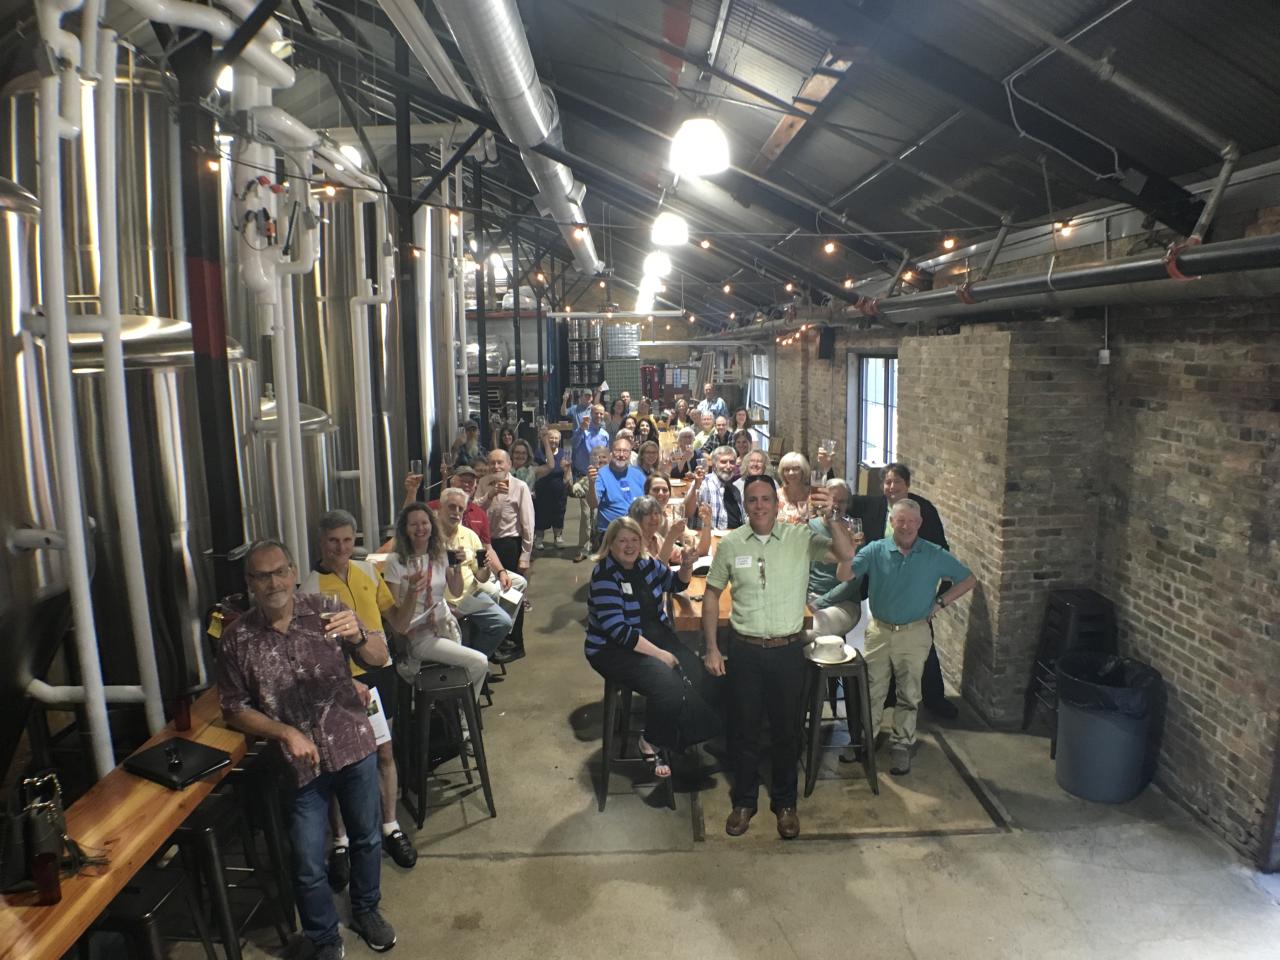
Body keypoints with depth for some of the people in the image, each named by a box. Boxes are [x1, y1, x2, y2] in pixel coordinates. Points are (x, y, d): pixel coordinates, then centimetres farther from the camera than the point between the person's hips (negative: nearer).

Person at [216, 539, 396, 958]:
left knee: (367, 838, 18)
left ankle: (366, 909, 46)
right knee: (308, 864, 7)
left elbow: (379, 656, -11)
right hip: (300, 762, -1)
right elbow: (235, 709, -2)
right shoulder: (237, 639, -8)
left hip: (354, 746, 1)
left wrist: (357, 636, -33)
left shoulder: (325, 610, -8)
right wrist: (285, 732, -16)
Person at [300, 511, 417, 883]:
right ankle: (341, 842, 23)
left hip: (380, 671, 4)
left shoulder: (367, 570, 3)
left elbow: (392, 612, 14)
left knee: (384, 753, 15)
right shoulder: (311, 586, -12)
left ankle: (390, 827, 31)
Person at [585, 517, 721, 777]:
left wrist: (687, 566, 1)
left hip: (656, 635, 7)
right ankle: (652, 743, -5)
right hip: (614, 649, -7)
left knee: (698, 676, -19)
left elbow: (676, 583, 24)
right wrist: (659, 654, -23)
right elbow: (617, 629, -23)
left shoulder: (647, 564, 4)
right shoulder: (604, 576, -16)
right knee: (667, 684, -30)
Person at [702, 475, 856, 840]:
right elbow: (711, 595, 4)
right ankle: (744, 801, 32)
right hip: (744, 650, 1)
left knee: (786, 728, 13)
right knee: (743, 727, 12)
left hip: (788, 649, 0)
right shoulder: (731, 543, -2)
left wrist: (832, 518, -31)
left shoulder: (800, 537, -6)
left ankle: (784, 803, 33)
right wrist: (712, 649, 1)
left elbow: (846, 555, -16)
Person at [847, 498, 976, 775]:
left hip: (914, 635, 0)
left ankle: (902, 744, 27)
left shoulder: (935, 555, -5)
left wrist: (940, 603, -3)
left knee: (908, 694, 11)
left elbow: (969, 580, 5)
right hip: (879, 631, 0)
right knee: (871, 691, 9)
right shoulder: (875, 550, -6)